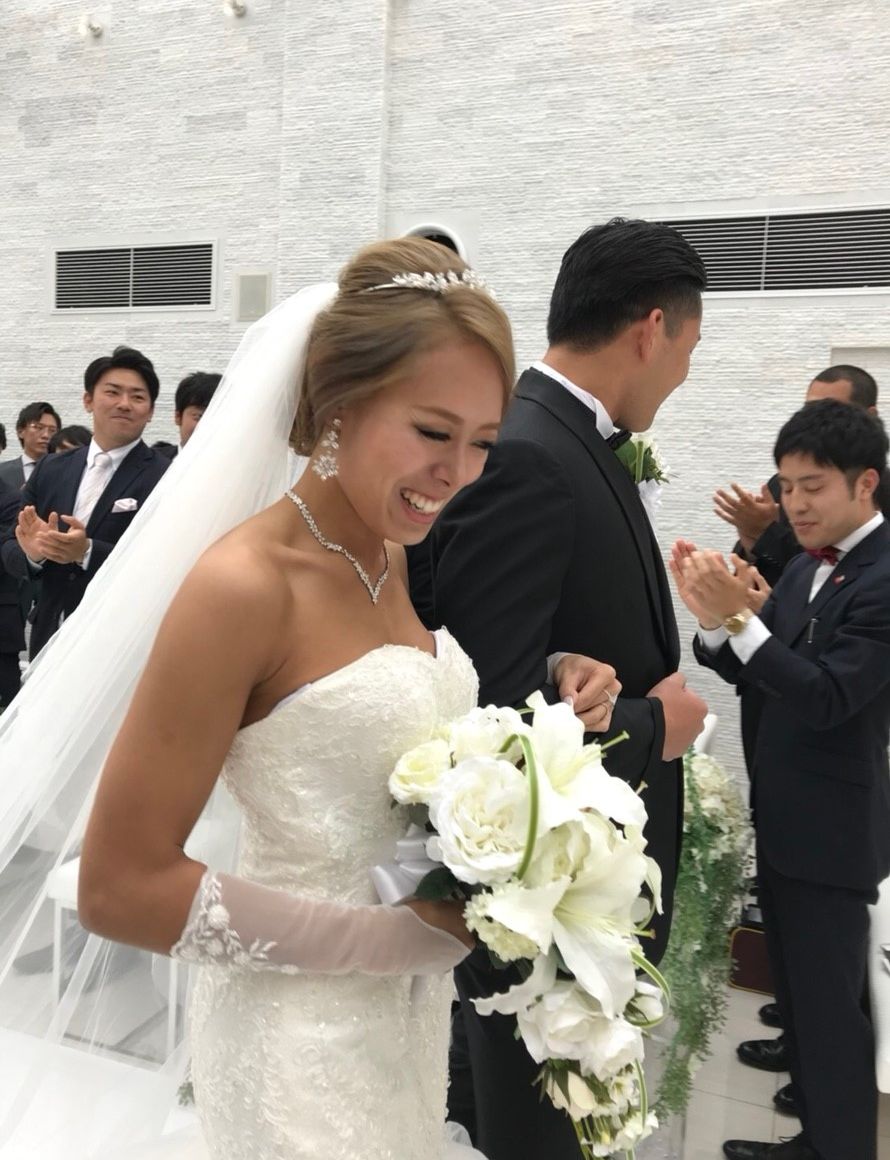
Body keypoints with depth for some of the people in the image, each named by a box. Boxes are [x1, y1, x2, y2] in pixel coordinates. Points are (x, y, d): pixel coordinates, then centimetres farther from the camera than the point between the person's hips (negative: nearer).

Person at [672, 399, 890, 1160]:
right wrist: (712, 615, -13)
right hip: (785, 820, 9)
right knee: (801, 993, 21)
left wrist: (736, 618, -32)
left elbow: (827, 699, -26)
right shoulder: (807, 566, 8)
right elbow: (751, 670, 6)